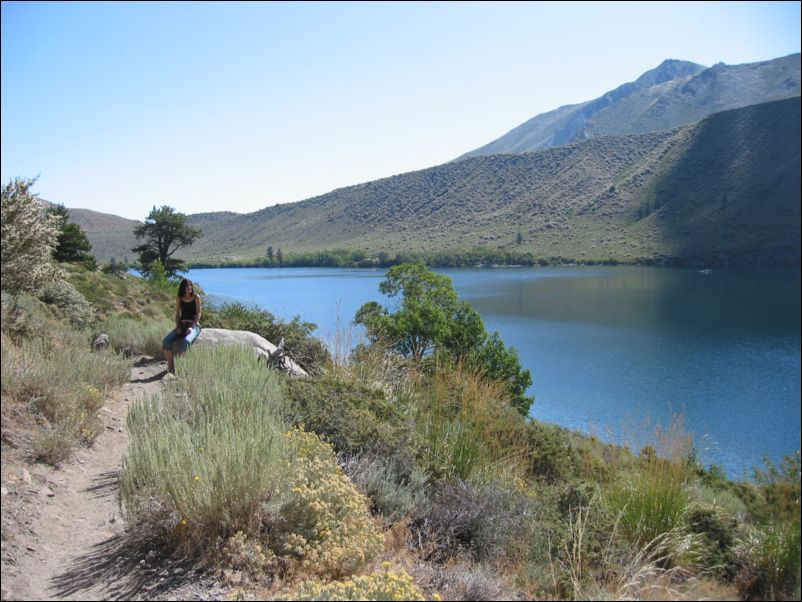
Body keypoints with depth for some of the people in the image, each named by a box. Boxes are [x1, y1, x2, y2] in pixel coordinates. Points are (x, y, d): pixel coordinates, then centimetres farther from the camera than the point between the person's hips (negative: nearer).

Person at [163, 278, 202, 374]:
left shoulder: (196, 297, 2)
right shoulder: (179, 298, 11)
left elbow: (198, 314, -3)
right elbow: (177, 314, 13)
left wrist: (192, 327, -16)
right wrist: (178, 326, -4)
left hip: (194, 325, -4)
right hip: (182, 325, 4)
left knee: (186, 341, -37)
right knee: (166, 341, -23)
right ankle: (170, 368, -18)